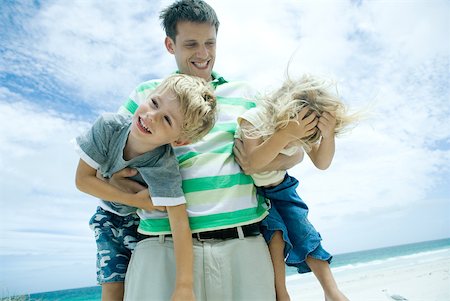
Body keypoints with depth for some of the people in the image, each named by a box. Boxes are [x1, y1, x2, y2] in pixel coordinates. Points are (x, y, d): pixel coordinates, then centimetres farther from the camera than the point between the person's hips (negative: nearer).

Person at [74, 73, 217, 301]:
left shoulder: (164, 168, -39)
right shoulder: (109, 126, -29)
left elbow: (180, 224, -39)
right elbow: (83, 179, -21)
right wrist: (135, 199, -29)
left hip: (147, 222, -2)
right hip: (110, 218, 3)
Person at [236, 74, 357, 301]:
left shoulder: (304, 128, -15)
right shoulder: (253, 119, -30)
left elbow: (321, 163, -18)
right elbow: (255, 161, -43)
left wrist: (328, 136, -37)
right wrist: (286, 133, -54)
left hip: (280, 187, 4)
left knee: (303, 231, -3)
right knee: (275, 231, -22)